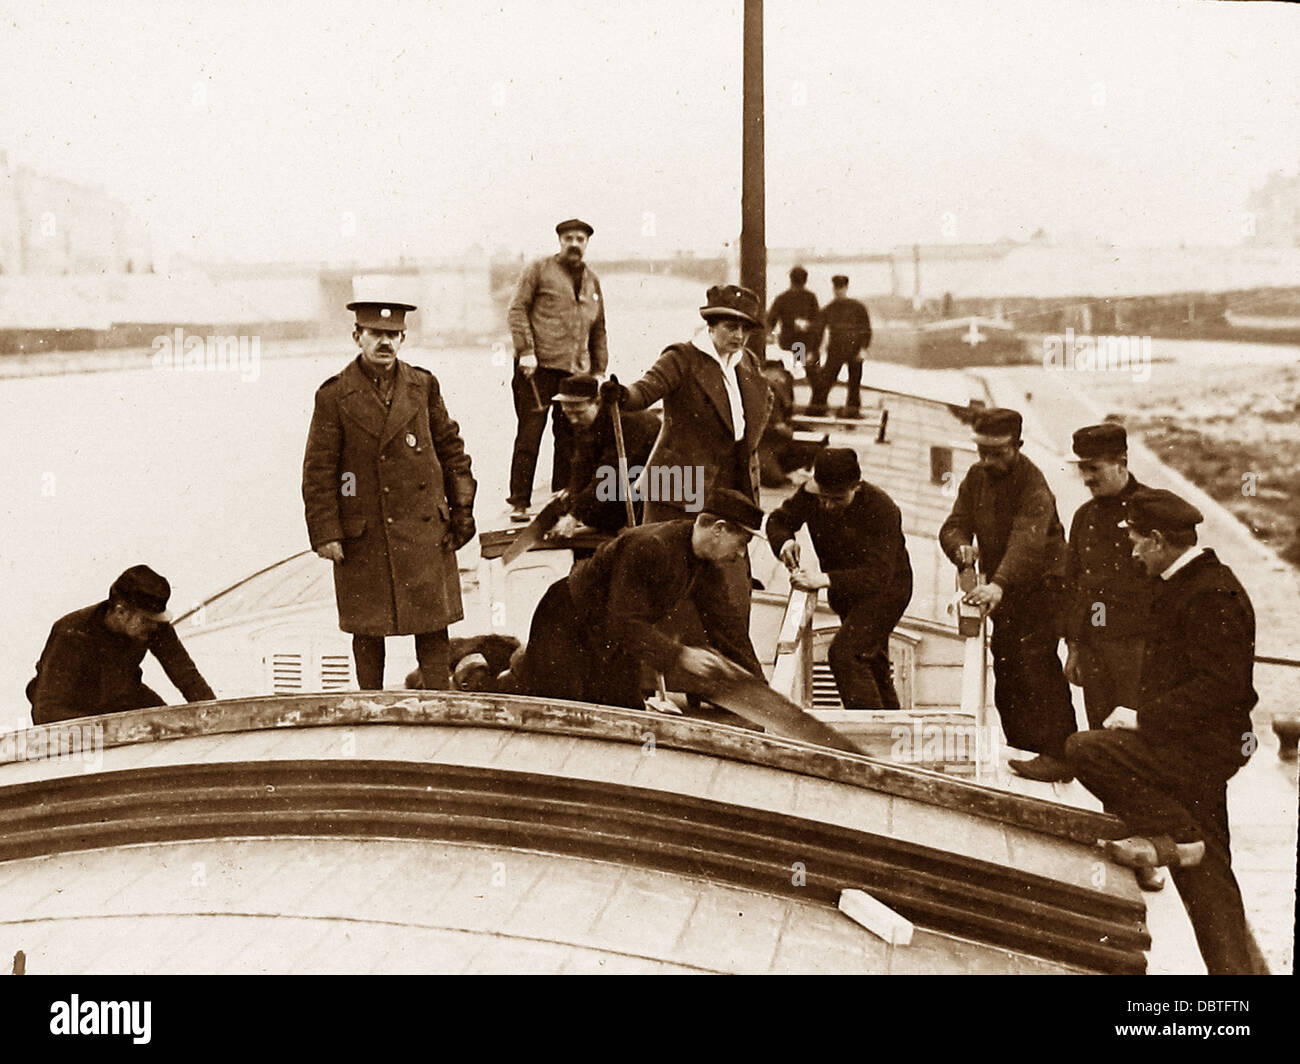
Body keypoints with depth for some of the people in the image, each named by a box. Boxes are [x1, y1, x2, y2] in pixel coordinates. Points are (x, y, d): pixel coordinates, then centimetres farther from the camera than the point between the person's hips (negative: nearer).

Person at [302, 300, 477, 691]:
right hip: (363, 535, -2)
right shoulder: (334, 395, -3)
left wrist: (462, 510, 8)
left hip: (424, 529, 2)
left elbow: (451, 448, 12)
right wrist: (325, 534, -7)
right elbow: (318, 471, -3)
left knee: (432, 622, 4)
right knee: (367, 628, 7)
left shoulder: (424, 385, 6)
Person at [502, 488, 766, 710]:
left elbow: (724, 620, 2)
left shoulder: (707, 565, -5)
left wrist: (758, 682, -2)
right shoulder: (648, 547, -34)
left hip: (612, 645, 8)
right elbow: (623, 623, -36)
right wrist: (680, 655, -42)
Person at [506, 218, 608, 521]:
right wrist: (526, 350, -11)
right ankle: (519, 503, 2)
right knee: (529, 435, -4)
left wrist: (599, 370, 17)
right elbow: (516, 310, -1)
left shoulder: (592, 280, 18)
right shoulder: (539, 269, 4)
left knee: (570, 438, 5)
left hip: (576, 370, 4)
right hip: (538, 366, -4)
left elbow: (598, 330, 23)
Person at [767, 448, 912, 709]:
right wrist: (784, 541, -19)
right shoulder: (810, 494, -12)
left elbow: (878, 575, -34)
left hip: (885, 591, -7)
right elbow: (779, 519, 6)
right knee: (873, 664, 18)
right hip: (843, 592, 7)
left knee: (843, 652, -24)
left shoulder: (882, 509, -29)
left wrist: (824, 580, -43)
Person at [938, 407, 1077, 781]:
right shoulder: (976, 478, 4)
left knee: (1036, 660, -17)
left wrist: (999, 584, -49)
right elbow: (953, 525, 1)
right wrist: (962, 547, -24)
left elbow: (1027, 541, -34)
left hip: (1041, 584, -8)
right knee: (1005, 666, 10)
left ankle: (1057, 754, -15)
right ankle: (1022, 748, 23)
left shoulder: (1034, 485, -20)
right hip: (1003, 590, 8)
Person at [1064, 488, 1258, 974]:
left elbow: (1219, 686, -25)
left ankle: (1170, 838, -12)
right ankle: (1231, 968, 18)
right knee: (1206, 875, 12)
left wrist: (1143, 717, -21)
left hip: (1200, 747, -10)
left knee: (1084, 749, -21)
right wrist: (1141, 712, 10)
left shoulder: (1212, 593, -17)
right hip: (1198, 749, 10)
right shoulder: (1191, 583, 15)